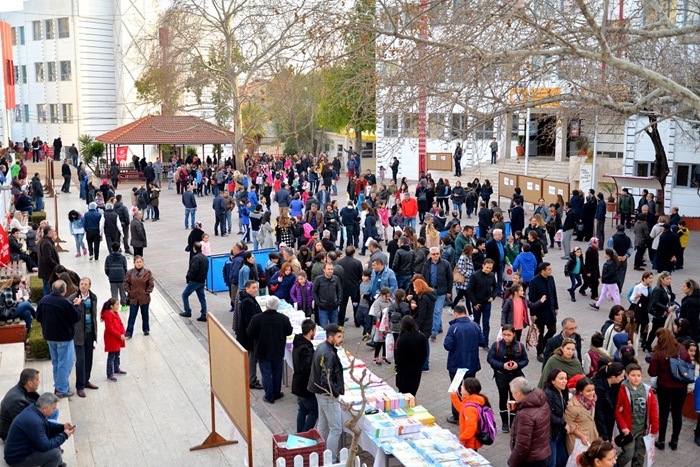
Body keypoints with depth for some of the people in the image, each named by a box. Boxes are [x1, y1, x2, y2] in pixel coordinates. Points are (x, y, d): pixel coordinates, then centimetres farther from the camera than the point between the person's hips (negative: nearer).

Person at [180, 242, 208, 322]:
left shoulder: (196, 258, -19)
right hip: (202, 281, 8)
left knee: (185, 295, 9)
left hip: (195, 281, -8)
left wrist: (188, 277, -7)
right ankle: (203, 315, 9)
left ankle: (188, 312, 13)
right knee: (202, 298, 11)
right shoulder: (205, 258, 9)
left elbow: (193, 270, -23)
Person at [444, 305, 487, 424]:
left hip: (456, 366, -4)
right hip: (472, 365, 4)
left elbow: (447, 346, -22)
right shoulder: (475, 326, -6)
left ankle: (456, 417, 18)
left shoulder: (453, 328, -20)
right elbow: (482, 342, -1)